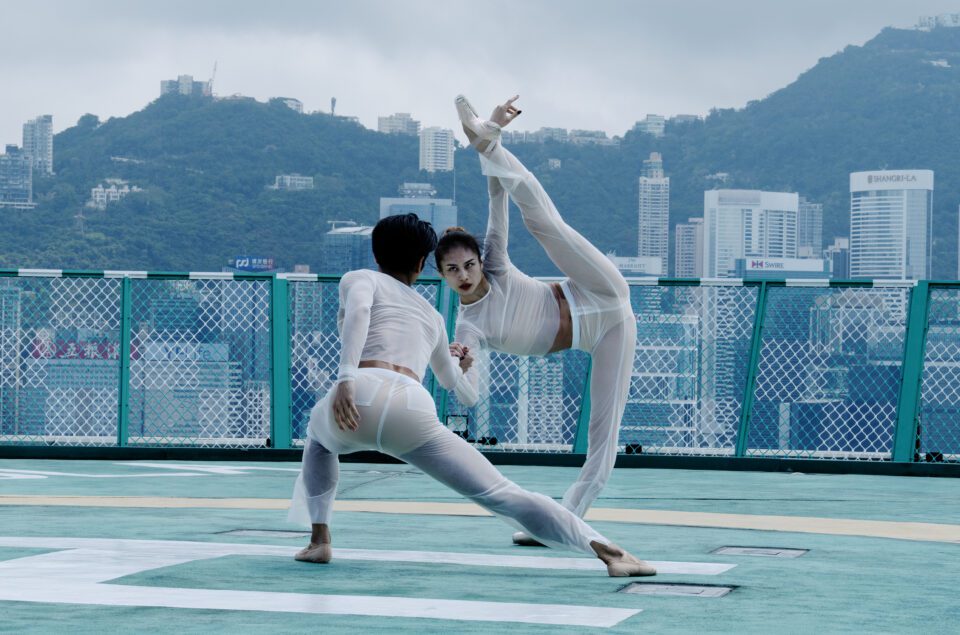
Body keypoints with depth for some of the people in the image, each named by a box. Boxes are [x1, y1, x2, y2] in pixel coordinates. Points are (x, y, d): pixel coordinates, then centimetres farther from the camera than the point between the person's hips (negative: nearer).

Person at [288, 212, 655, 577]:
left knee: (320, 427, 37)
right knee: (502, 495, 2)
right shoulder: (431, 314, 36)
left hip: (360, 399, -2)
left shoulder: (359, 279, 24)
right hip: (412, 410, 2)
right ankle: (606, 551, -11)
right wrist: (462, 366, 77)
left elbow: (358, 311, -3)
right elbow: (451, 380, 54)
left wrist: (345, 378, -14)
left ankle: (320, 541, 27)